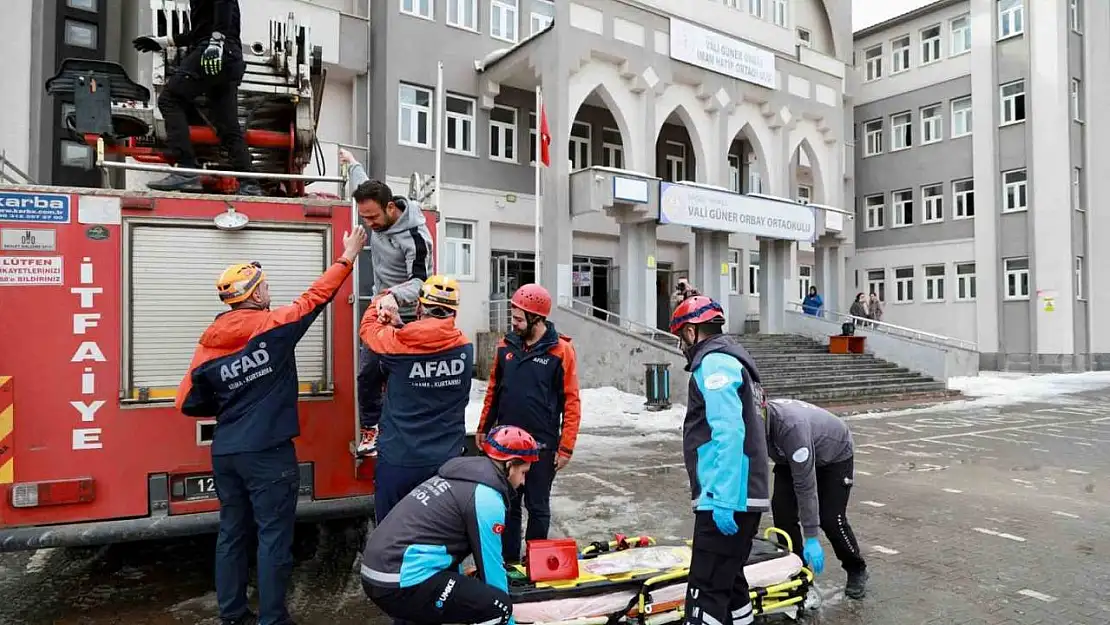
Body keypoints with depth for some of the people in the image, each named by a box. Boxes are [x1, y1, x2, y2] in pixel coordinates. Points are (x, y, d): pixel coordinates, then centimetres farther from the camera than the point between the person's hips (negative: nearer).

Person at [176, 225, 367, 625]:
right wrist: (348, 257, 7)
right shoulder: (274, 326, -10)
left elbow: (188, 404, 6)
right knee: (273, 536, 3)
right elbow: (317, 296, -2)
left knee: (232, 533, 16)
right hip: (268, 453, -6)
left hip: (225, 453, 6)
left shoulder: (209, 344, 3)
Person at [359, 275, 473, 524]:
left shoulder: (397, 343, -12)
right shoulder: (465, 347, -5)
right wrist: (399, 327, 13)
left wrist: (381, 301, 26)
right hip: (447, 462, 2)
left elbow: (368, 328, 10)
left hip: (398, 461, -2)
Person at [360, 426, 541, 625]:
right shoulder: (486, 497, -11)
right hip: (399, 585, -10)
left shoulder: (456, 476, 15)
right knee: (498, 605, -8)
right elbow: (491, 567, -4)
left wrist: (460, 583, 40)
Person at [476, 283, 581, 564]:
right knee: (507, 504, 14)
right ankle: (508, 560, 29)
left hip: (542, 445, -4)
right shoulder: (506, 345, 3)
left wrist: (566, 447, -11)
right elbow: (494, 390, 12)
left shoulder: (561, 350, -10)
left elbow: (571, 402, -9)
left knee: (537, 506, 10)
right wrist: (483, 429, 13)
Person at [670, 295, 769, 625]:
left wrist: (722, 499, -24)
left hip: (728, 500, -10)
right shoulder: (734, 360, 20)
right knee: (728, 581, 18)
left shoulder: (714, 363, -10)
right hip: (745, 496, 10)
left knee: (706, 591, -7)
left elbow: (728, 434, -21)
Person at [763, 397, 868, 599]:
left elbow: (805, 484, -39)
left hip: (835, 455, -5)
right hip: (791, 458, 6)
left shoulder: (792, 427, -44)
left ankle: (857, 571, 19)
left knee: (830, 518, -8)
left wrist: (811, 538, -35)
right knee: (781, 508, -10)